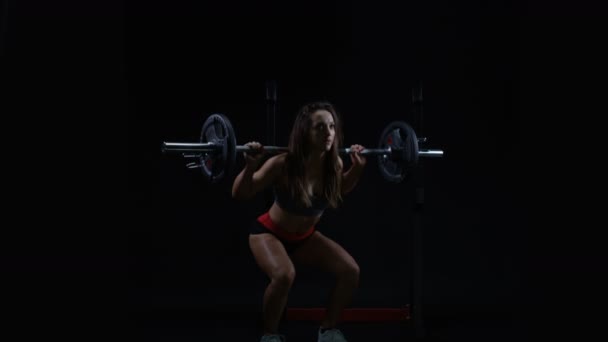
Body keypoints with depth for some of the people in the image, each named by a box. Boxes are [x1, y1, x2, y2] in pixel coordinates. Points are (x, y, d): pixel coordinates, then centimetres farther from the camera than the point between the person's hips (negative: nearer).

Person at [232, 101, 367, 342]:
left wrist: (358, 167, -5)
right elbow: (240, 194, -24)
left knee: (350, 271, -11)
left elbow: (340, 189, 9)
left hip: (305, 236, 5)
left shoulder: (334, 165, -17)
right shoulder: (283, 165, -32)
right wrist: (250, 165, -40)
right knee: (284, 275, -34)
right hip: (269, 232, -5)